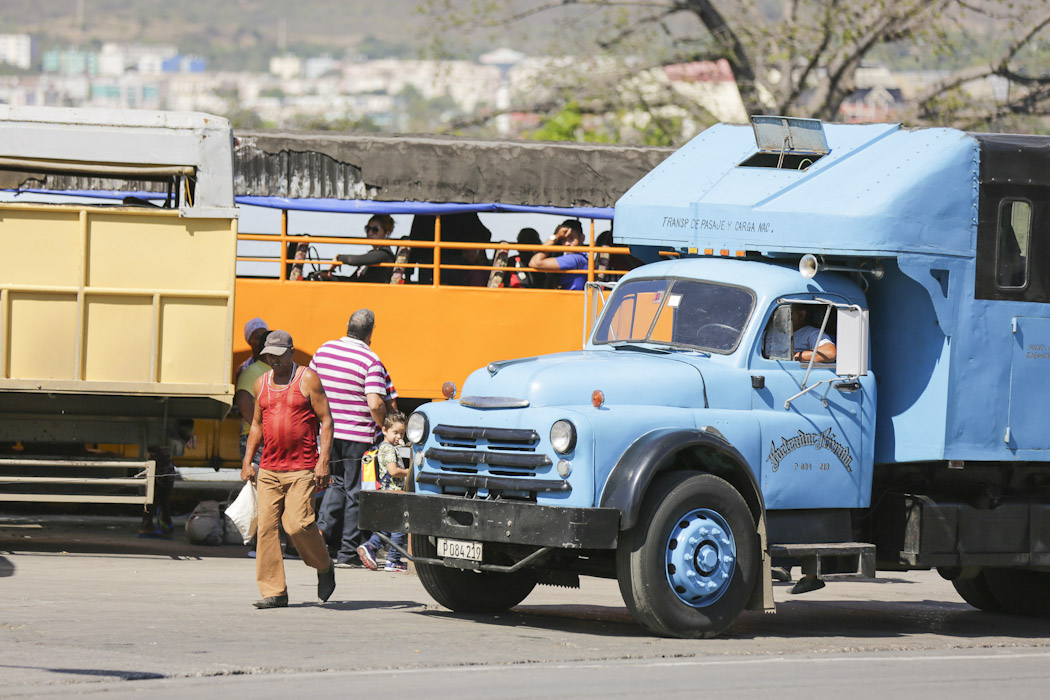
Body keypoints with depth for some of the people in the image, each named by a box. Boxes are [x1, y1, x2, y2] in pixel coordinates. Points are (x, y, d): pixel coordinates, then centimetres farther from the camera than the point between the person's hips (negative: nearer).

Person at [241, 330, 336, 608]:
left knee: (297, 524, -15)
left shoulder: (308, 379, -2)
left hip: (301, 470, -5)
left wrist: (323, 461, -12)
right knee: (266, 527, -4)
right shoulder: (262, 383, 14)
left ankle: (324, 567, 13)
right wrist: (247, 461, 13)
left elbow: (326, 420, -3)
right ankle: (274, 592, 0)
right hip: (269, 469, 5)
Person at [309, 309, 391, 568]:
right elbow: (375, 404, -21)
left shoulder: (324, 350, 3)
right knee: (355, 492, 5)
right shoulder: (370, 360, -15)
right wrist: (383, 427, -4)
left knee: (338, 483, 21)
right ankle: (348, 553, 9)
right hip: (358, 435, -5)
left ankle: (322, 532, 3)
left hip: (329, 430, 5)